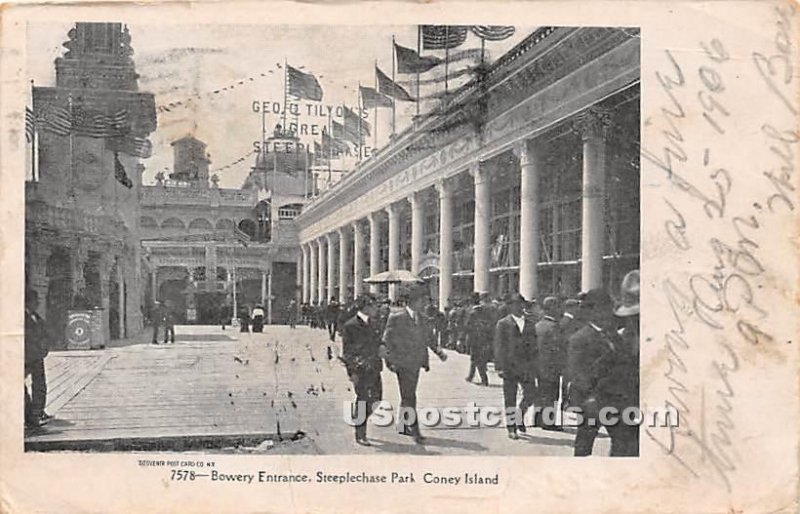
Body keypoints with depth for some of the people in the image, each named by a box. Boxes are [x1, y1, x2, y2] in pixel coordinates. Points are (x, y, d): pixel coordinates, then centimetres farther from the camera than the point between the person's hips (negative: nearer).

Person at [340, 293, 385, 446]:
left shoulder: (372, 323, 11)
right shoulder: (350, 326, -11)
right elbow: (347, 351, -9)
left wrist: (381, 347, 0)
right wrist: (352, 372, -13)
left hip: (374, 368, 7)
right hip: (360, 370, -7)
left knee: (376, 399, 10)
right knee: (363, 401, -3)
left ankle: (358, 419, 32)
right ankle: (360, 435, 9)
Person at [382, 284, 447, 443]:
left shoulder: (421, 319, 11)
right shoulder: (397, 317, -10)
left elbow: (429, 338, 17)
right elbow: (387, 340, -8)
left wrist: (439, 351, 0)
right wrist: (392, 360, -12)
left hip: (416, 363, 7)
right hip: (403, 363, -7)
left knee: (408, 396, 16)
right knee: (409, 397, -7)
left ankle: (403, 426, 27)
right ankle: (414, 430, -4)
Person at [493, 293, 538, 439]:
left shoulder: (530, 325, 13)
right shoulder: (503, 324, -1)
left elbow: (534, 346, 16)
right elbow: (499, 347, -4)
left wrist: (533, 364, 6)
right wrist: (500, 367, -11)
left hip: (527, 367, 4)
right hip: (510, 366, -4)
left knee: (530, 394, 1)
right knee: (510, 398, 2)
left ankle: (519, 418, 27)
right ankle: (511, 428, 13)